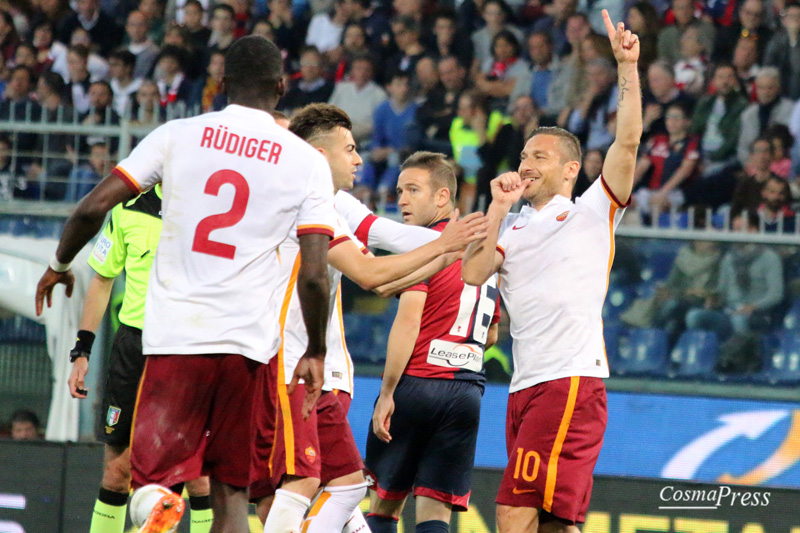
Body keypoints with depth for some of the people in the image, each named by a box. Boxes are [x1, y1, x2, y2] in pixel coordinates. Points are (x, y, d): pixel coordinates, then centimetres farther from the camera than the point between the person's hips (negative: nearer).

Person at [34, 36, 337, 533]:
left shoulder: (177, 135, 4)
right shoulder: (308, 161, 3)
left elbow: (95, 207, 0)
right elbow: (314, 275, -4)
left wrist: (60, 264, 19)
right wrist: (316, 353, 11)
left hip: (174, 335, 0)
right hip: (249, 340, 0)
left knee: (154, 479, 1)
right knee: (231, 492, 10)